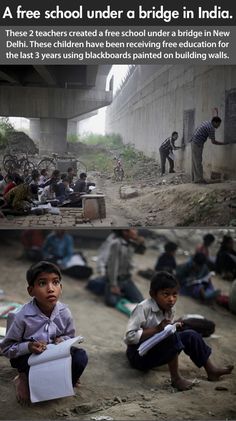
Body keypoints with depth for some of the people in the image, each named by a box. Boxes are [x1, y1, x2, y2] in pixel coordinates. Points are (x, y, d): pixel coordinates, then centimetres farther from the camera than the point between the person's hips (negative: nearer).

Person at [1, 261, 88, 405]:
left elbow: (70, 336, 4)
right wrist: (28, 347, -31)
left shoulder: (64, 313, -15)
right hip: (28, 356, -3)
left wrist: (63, 340, -19)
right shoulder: (23, 316, -24)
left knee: (81, 356, -21)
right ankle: (25, 380, 0)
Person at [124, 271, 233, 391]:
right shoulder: (143, 308, -23)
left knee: (191, 335, -4)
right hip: (139, 355, -8)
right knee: (172, 337, -31)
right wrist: (157, 329, -31)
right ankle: (176, 378, -21)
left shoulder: (170, 309, 1)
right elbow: (129, 337, -28)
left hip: (157, 353, 8)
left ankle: (211, 370, 6)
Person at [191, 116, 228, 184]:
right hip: (197, 144, -10)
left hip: (194, 142, 10)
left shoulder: (206, 122, 13)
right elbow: (213, 142, -14)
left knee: (195, 162, 11)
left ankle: (195, 178, 14)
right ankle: (199, 179, -5)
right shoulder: (211, 128, -15)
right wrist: (223, 143, -3)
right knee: (198, 162, -7)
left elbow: (196, 130, 22)